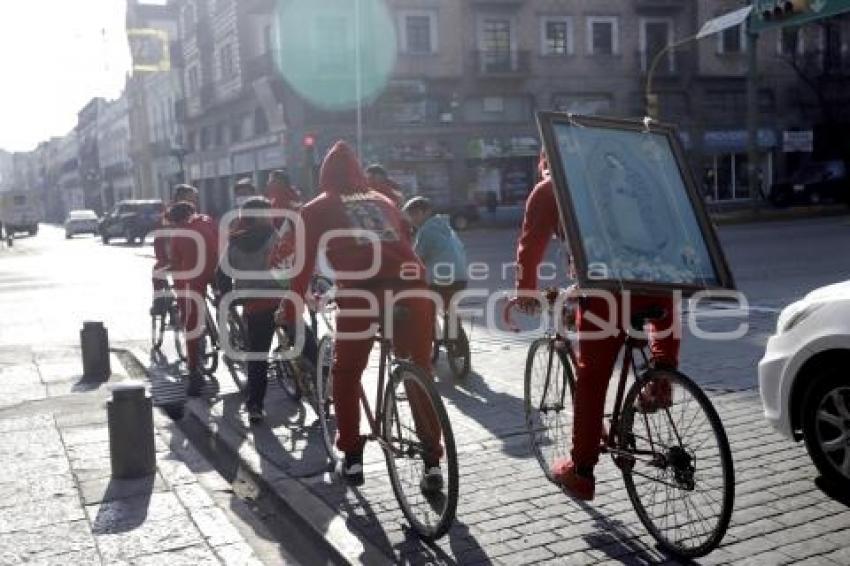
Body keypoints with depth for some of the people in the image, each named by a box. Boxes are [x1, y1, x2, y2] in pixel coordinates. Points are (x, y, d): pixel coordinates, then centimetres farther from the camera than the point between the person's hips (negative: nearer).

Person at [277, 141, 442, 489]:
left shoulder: (318, 208, 19)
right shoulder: (384, 200, 30)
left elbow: (304, 262, 16)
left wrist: (290, 311, 24)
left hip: (361, 289, -3)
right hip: (411, 285, 3)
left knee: (346, 373, 18)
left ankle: (352, 460, 18)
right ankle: (432, 463, 14)